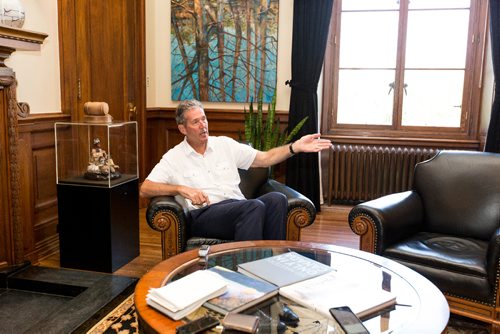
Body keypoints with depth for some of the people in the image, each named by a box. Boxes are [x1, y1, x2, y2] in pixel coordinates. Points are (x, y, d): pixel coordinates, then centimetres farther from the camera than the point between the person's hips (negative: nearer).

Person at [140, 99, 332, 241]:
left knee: (276, 199, -27)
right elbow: (145, 190, 3)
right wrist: (182, 189, -11)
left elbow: (264, 159, 17)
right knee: (255, 206, -33)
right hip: (203, 215, -4)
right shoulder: (173, 158, 11)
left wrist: (296, 147, 2)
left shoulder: (225, 144, 20)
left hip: (239, 208, 5)